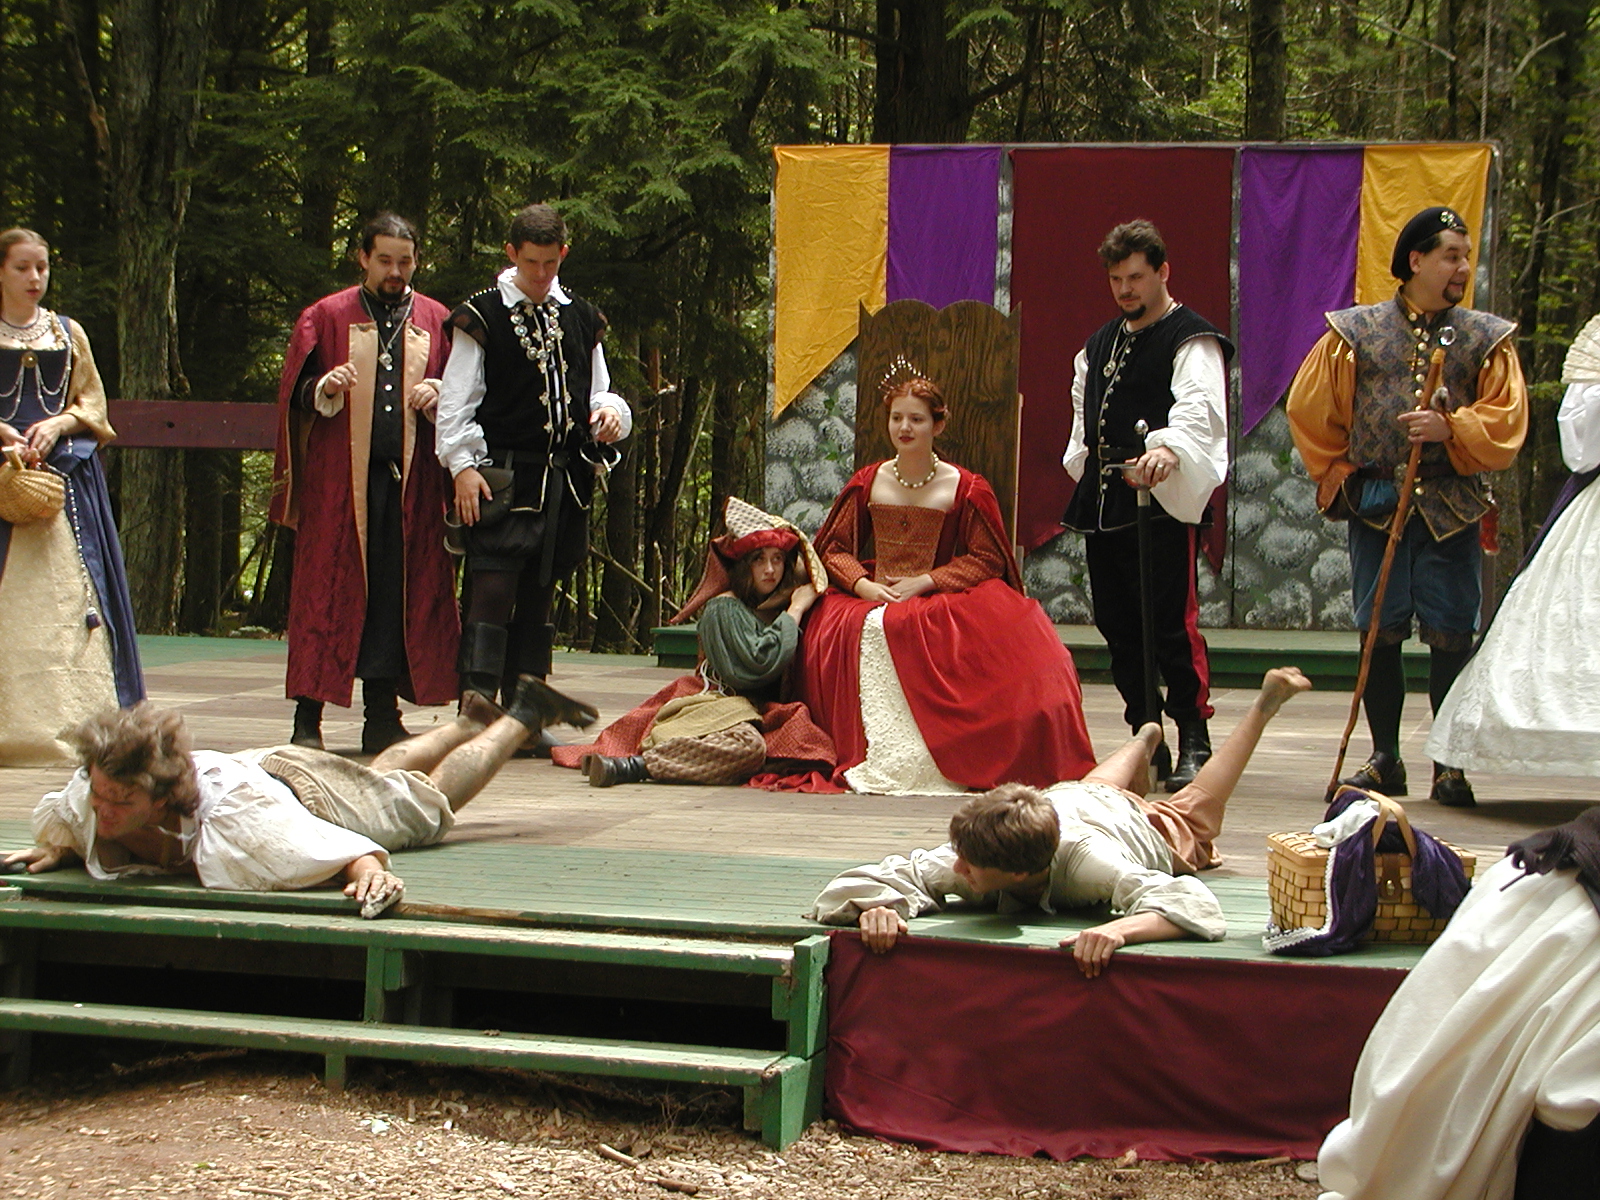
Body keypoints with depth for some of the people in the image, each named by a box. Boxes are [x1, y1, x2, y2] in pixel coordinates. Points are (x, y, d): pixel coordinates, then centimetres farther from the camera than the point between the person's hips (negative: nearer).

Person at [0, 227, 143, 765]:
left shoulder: (68, 333, 14)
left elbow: (94, 405, 13)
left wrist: (57, 425, -6)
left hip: (67, 475, 2)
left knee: (70, 593, -4)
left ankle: (75, 719, -4)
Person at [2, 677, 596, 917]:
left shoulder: (232, 816, -50)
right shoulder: (82, 799, -34)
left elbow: (347, 847, -50)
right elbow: (54, 828, -8)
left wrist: (369, 870, -69)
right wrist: (54, 851, -28)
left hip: (301, 781, -5)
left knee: (427, 802, 25)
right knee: (383, 773, 35)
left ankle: (521, 715, 48)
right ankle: (470, 720, 63)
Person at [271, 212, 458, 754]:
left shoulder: (436, 322, 12)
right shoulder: (327, 317, 8)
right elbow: (295, 393, 5)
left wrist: (437, 395, -7)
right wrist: (324, 389, -16)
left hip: (409, 480, 2)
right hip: (339, 478, -2)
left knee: (400, 593, 1)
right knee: (326, 591, -4)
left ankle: (382, 716, 9)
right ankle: (308, 720, -2)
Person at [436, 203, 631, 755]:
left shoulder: (581, 318, 16)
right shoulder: (481, 317, 1)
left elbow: (596, 391, 22)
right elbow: (457, 399, -2)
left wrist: (610, 411, -1)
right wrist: (463, 465, -12)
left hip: (564, 479, 5)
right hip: (503, 476, -5)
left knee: (538, 596, 8)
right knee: (492, 587, -12)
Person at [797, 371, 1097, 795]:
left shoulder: (966, 489, 0)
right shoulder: (867, 483, 9)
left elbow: (988, 560, -3)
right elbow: (834, 548, 11)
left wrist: (924, 582, -13)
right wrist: (863, 585, -10)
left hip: (942, 603, -2)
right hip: (871, 601, 2)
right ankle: (867, 758, -21)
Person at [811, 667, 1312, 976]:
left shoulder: (1086, 861, -54)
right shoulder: (966, 857, -46)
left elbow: (1199, 908, -65)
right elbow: (846, 889, -49)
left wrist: (1117, 929, -81)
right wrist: (875, 909, -71)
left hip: (1147, 826, -3)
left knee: (1194, 808, 33)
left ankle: (1265, 704, 57)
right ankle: (1145, 740, 72)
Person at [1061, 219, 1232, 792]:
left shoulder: (1192, 341, -5)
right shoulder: (1099, 344, 21)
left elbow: (1199, 406, -22)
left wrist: (1167, 448, -41)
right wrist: (1084, 468, 16)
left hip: (1162, 502, -8)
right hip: (1102, 501, 8)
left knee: (1172, 624, -11)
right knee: (1116, 624, 9)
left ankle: (1194, 743, -5)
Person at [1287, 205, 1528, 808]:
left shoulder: (1487, 338, 6)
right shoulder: (1354, 331, 5)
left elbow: (1507, 422, 0)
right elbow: (1310, 411, 10)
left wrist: (1450, 427, -15)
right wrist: (1339, 476, 9)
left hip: (1451, 508, 0)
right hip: (1376, 504, 0)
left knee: (1450, 637, -1)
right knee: (1379, 633, 4)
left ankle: (1450, 765, 7)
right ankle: (1385, 759, 16)